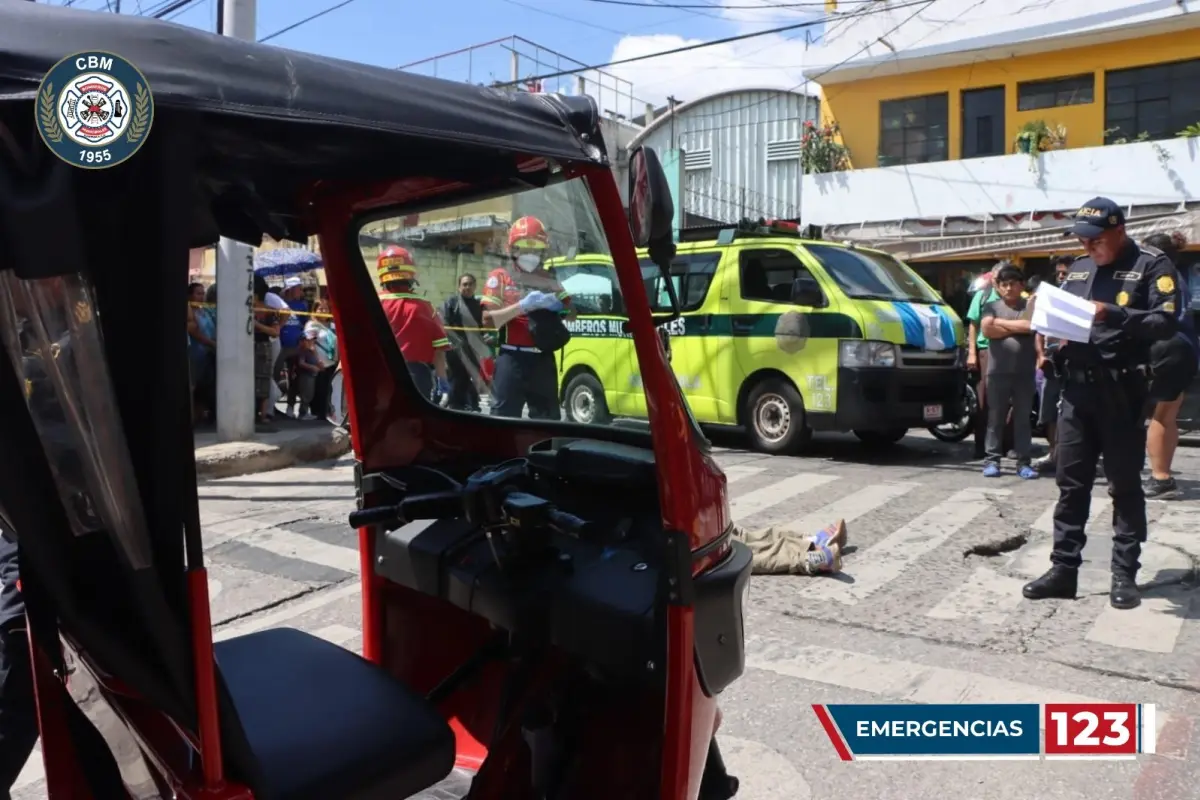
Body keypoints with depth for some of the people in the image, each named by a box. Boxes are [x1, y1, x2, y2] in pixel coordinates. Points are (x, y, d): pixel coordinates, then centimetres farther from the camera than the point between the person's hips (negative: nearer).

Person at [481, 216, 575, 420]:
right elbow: (488, 319, -8)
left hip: (544, 360, 5)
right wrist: (522, 306, -17)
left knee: (548, 418, 10)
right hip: (512, 360, -4)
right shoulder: (500, 277, 3)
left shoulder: (550, 280, 16)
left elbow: (572, 315, 13)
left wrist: (557, 305, -8)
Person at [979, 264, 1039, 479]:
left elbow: (1032, 326, -11)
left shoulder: (1030, 306, 7)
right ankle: (992, 460, 8)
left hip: (1024, 372, 0)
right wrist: (1017, 328, -5)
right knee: (996, 418, 4)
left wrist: (1001, 323, -5)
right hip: (998, 371, 0)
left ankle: (1023, 462, 9)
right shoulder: (991, 306, 6)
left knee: (1023, 418, 5)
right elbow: (987, 330, -10)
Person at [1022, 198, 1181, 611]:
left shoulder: (1152, 265, -2)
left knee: (1125, 486, 4)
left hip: (1122, 391, -5)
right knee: (1070, 483, 7)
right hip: (1077, 388, 5)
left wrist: (1113, 315, -25)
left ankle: (1125, 575, 13)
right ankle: (1064, 569, 13)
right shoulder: (1078, 268, 17)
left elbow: (1167, 322, -12)